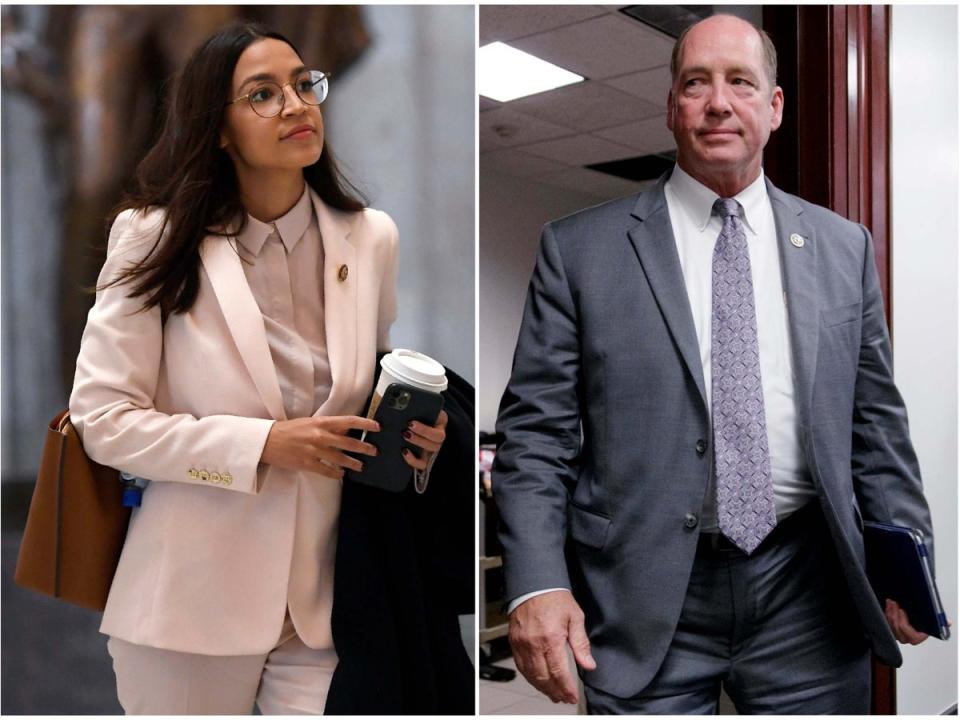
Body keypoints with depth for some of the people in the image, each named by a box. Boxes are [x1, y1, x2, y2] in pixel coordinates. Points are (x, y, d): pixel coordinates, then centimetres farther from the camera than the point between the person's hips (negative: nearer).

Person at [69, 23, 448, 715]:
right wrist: (262, 444, -19)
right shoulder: (158, 242, -7)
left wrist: (415, 430, -7)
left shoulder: (371, 238, 1)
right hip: (194, 602, -2)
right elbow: (102, 417, -9)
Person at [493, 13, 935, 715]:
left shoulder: (843, 246, 8)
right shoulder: (580, 249, -1)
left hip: (807, 597, 3)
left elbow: (875, 422, 11)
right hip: (645, 602, -2)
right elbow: (536, 430, -4)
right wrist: (538, 583, -14)